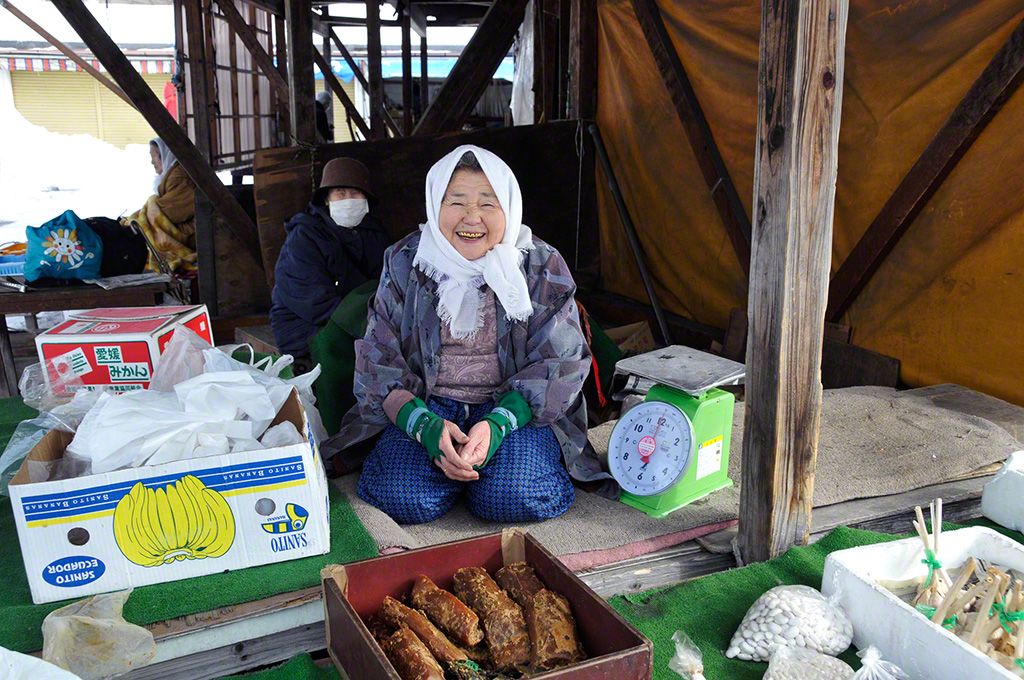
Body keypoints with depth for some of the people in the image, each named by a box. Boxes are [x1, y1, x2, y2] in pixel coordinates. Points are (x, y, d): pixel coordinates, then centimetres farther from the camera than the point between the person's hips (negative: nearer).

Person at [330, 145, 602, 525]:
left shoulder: (542, 267, -2)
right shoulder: (405, 263, 1)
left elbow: (558, 363, -3)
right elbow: (378, 363, 0)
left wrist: (497, 424, -20)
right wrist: (425, 426, -20)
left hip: (514, 408, 0)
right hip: (424, 405, 0)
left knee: (520, 497, -27)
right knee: (401, 498, -26)